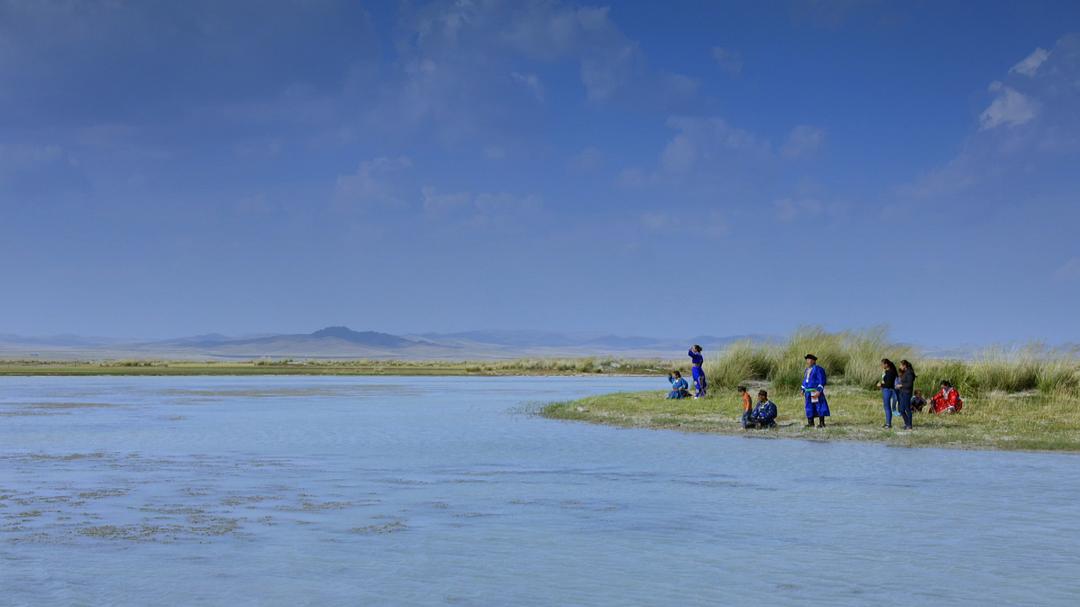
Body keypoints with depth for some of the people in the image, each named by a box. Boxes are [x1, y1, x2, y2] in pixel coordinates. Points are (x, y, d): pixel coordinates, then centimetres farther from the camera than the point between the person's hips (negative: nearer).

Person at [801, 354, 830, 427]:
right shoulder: (807, 370, 15)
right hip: (808, 392, 8)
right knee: (809, 407, 9)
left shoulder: (818, 369, -10)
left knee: (819, 407, -6)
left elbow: (822, 381, -14)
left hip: (816, 391, -8)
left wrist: (819, 391, -21)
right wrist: (803, 390, 14)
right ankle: (810, 423, 14)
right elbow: (805, 380, 23)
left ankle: (822, 423, -4)